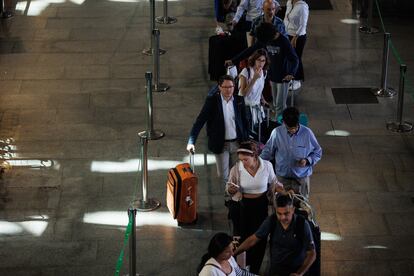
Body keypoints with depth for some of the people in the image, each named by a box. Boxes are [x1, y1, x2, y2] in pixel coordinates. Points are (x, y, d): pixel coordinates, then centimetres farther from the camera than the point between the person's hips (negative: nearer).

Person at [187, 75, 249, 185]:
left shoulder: (239, 100, -1)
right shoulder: (212, 101, -9)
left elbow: (244, 121, 8)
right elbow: (200, 121, -12)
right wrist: (191, 142, -22)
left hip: (237, 143, 2)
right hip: (221, 144, -2)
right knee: (223, 175, 4)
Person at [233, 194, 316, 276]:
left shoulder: (302, 224, -13)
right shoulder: (271, 221, -5)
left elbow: (312, 253, -11)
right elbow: (253, 239, 1)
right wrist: (232, 254, -7)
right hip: (275, 269, 2)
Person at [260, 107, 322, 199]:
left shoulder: (307, 133, -14)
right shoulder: (277, 132, -12)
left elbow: (317, 152, -2)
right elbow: (267, 152, 3)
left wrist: (307, 160, -20)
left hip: (301, 177, -1)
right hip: (282, 177, 1)